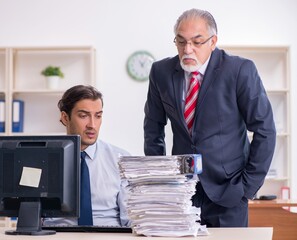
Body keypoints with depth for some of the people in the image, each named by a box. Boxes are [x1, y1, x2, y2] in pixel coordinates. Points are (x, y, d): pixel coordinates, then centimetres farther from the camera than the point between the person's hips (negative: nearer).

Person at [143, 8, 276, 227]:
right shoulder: (161, 72, 1)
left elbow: (265, 130, -6)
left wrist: (249, 185, -7)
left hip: (227, 190, -2)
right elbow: (153, 127, 13)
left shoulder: (240, 70, -10)